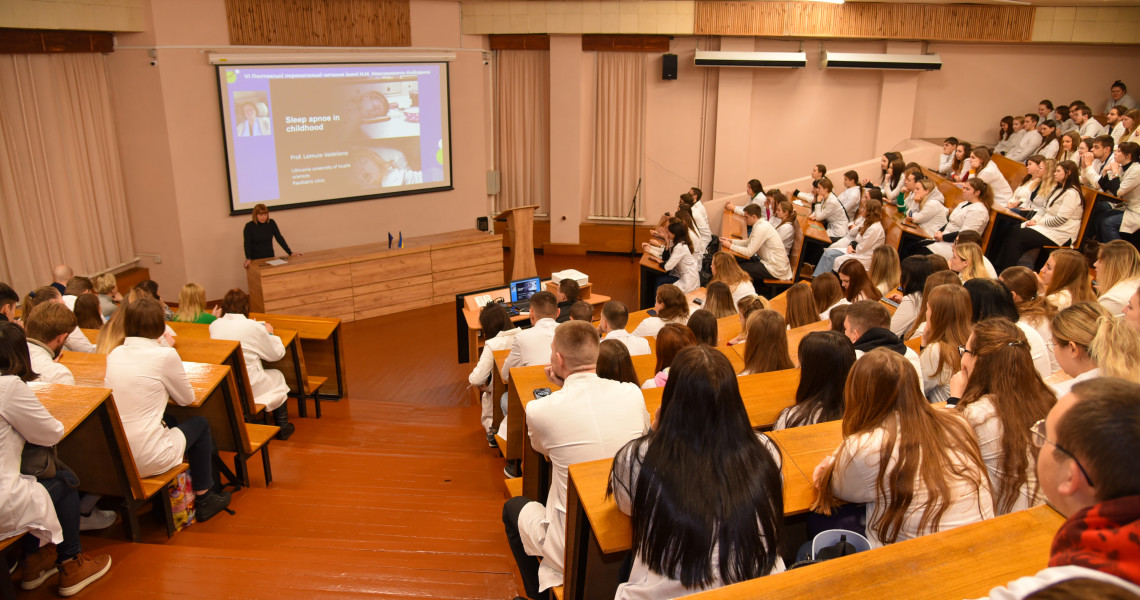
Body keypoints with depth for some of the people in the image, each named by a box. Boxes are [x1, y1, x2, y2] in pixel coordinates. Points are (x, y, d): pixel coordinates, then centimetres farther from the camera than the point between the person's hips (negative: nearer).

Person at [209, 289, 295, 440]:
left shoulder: (214, 325, 1)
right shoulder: (253, 327, -13)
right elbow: (277, 354, -2)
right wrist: (270, 334, 15)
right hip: (249, 388, -5)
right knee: (277, 376, 25)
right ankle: (282, 428, 30)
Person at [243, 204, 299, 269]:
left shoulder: (271, 223, -1)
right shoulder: (249, 226, -9)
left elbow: (279, 238, 0)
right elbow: (247, 244, -16)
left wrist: (290, 253, -6)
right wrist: (248, 259, -31)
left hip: (270, 257, 3)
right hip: (255, 259, -2)